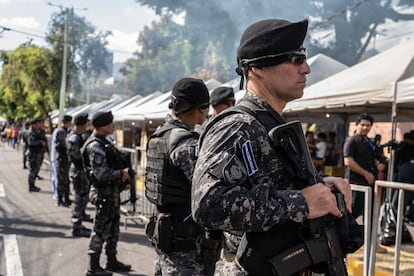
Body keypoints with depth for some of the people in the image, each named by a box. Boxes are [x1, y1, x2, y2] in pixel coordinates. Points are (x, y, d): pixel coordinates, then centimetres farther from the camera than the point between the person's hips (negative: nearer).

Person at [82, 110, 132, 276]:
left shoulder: (104, 142, 12)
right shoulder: (96, 146, -20)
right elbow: (101, 173, -25)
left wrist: (122, 179, 11)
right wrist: (121, 174, -15)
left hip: (113, 192, 10)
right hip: (105, 193, -10)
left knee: (113, 229, 18)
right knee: (101, 230, -1)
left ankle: (112, 262, 30)